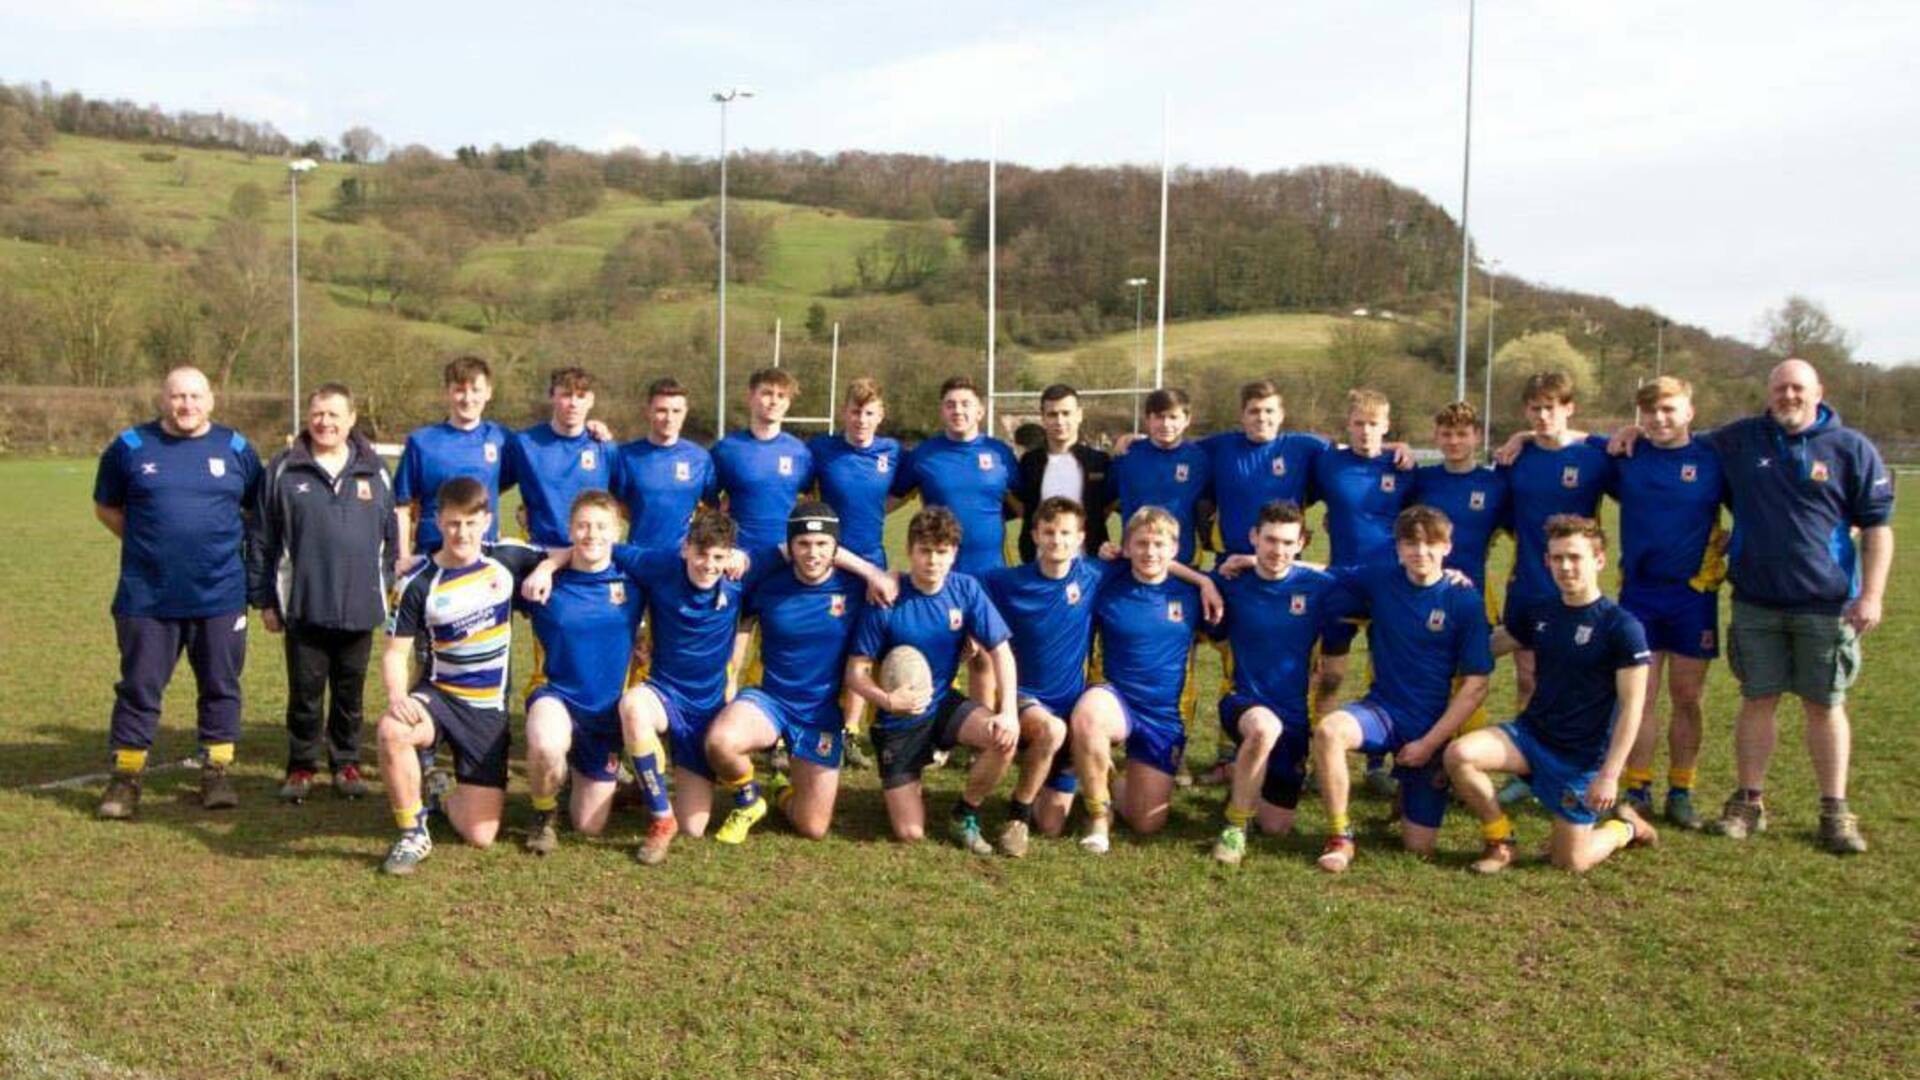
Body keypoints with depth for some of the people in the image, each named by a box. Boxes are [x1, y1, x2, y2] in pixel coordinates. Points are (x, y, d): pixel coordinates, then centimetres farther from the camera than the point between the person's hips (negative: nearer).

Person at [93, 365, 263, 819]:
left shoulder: (236, 448, 4)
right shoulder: (130, 446, 2)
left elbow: (259, 509, 15)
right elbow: (106, 507, 12)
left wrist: (231, 544, 4)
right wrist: (147, 543, 3)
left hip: (220, 596, 1)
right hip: (147, 597, -1)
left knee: (221, 686, 7)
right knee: (138, 688, 5)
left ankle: (216, 772, 18)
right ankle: (125, 776, 15)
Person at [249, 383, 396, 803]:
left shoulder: (374, 470, 6)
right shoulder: (284, 469, 1)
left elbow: (391, 537, 10)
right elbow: (263, 539, 3)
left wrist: (390, 593, 7)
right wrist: (264, 598, 1)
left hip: (360, 607, 1)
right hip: (303, 607, -1)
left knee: (350, 692, 11)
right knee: (305, 692, 7)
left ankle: (346, 764, 25)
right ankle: (301, 766, 22)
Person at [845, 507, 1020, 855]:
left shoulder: (966, 589, -9)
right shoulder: (887, 602, -17)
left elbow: (1000, 651, -7)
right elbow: (855, 672, -13)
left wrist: (1008, 711, -20)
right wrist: (887, 700, -33)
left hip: (945, 705, 3)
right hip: (898, 721, -3)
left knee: (1005, 736, -29)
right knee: (910, 833, -8)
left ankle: (965, 816, -2)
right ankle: (906, 787, 30)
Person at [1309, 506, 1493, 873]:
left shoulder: (1465, 602, -8)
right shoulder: (1379, 581, -1)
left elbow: (1475, 685, -8)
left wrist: (1429, 743, -11)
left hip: (1431, 728, -1)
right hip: (1382, 709, 1)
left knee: (1419, 847, 1)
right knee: (1328, 730, -34)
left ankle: (1410, 790, 34)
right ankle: (1340, 837, -17)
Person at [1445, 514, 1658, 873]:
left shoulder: (1622, 626, -13)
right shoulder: (1538, 614, 4)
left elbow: (1631, 707, -13)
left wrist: (1610, 774, -17)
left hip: (1583, 755, -4)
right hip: (1531, 734, 5)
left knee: (1571, 863, -1)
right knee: (1459, 754, -23)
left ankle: (1625, 827, 31)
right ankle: (1499, 841, -1)